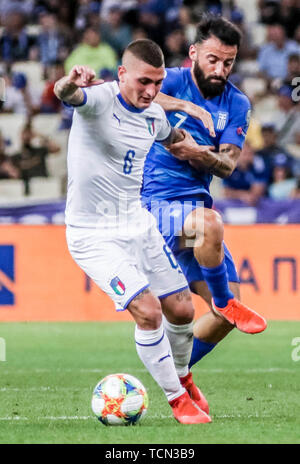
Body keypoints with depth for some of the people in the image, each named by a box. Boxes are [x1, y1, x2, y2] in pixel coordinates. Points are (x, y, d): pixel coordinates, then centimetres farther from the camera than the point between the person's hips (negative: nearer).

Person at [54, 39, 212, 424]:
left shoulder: (153, 115, 2)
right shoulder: (99, 99, -19)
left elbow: (172, 138, 28)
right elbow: (65, 95, -45)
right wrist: (70, 84, -66)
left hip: (137, 223, 7)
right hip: (93, 234, -7)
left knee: (181, 310, 9)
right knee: (148, 311, -18)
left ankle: (182, 377, 38)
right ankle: (177, 399, 0)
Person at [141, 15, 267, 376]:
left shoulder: (236, 104, 6)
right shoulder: (173, 82, -8)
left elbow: (227, 165, -6)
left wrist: (198, 154, -27)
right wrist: (186, 106, -36)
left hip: (196, 205, 6)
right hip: (156, 202, -6)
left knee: (227, 312, 4)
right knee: (210, 223, -39)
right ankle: (224, 301, -16)